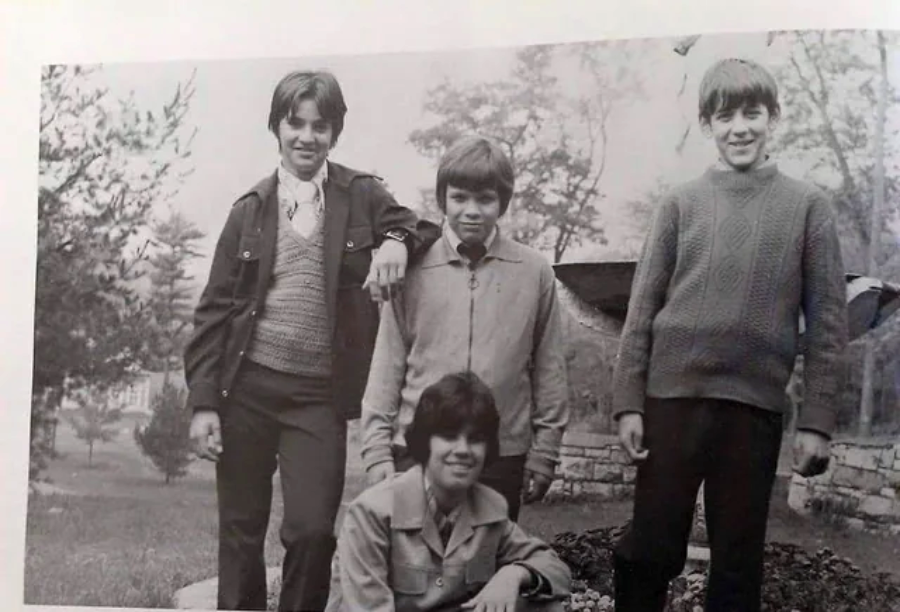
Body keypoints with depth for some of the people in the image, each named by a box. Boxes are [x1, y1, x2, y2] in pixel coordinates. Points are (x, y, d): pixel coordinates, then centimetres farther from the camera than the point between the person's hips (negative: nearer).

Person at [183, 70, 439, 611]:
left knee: (312, 529, -9)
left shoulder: (362, 196, 3)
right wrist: (203, 401, -3)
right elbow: (215, 310, 5)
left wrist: (398, 241, -17)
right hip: (247, 388, 1)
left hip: (320, 395, -1)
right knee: (241, 532, 9)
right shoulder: (251, 210, 5)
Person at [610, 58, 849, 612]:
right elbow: (643, 308, 4)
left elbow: (828, 321, 1)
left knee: (738, 558, 9)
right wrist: (628, 401, -2)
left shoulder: (807, 206, 3)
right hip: (672, 395, 1)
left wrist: (818, 420, -4)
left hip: (755, 404, 0)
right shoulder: (682, 204, 5)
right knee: (650, 547, 5)